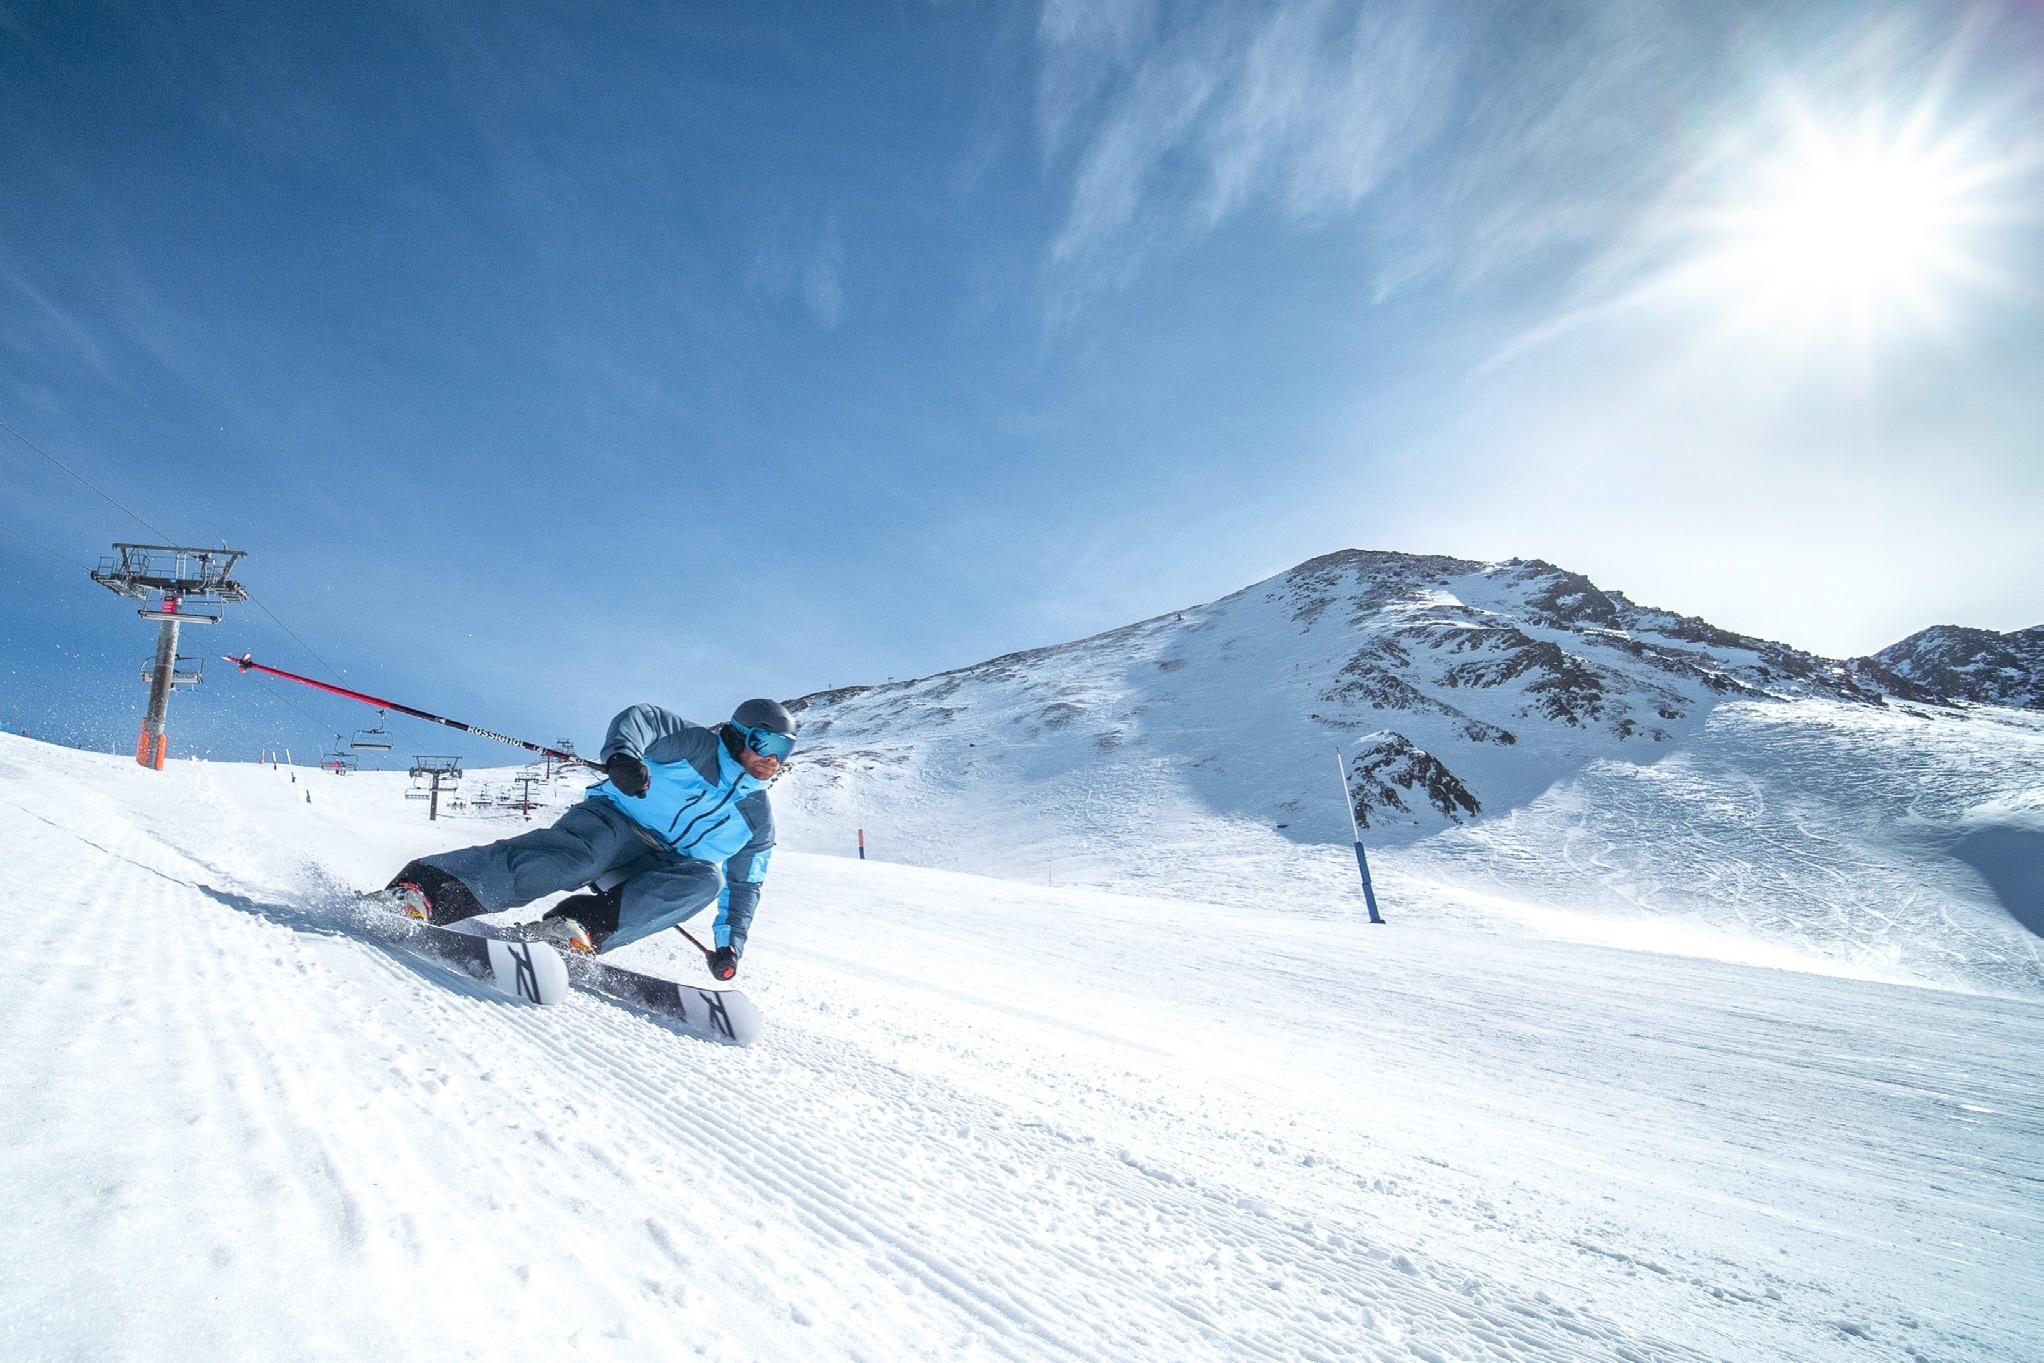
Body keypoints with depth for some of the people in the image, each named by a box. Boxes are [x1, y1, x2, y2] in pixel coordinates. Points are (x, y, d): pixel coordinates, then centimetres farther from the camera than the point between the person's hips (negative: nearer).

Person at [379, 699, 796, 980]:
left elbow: (744, 885, 17)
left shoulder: (758, 819, 12)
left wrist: (730, 942, 5)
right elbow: (642, 719, -11)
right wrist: (623, 754, -33)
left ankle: (588, 924, -40)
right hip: (614, 821, -3)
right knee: (575, 856, -37)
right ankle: (426, 885, -40)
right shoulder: (698, 745, 0)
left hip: (656, 871, 4)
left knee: (707, 880, -29)